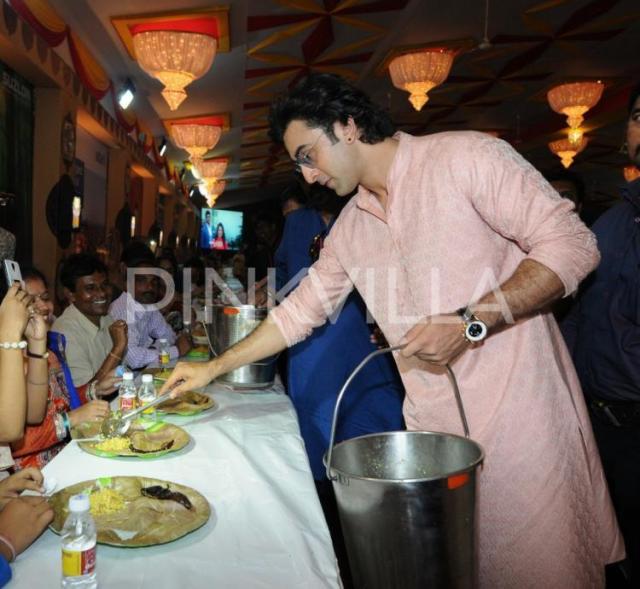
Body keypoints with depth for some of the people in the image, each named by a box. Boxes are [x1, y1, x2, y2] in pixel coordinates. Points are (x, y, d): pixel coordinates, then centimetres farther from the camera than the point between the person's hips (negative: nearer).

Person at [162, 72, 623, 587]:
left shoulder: (466, 156, -8)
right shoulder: (351, 226, 11)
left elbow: (571, 244, -11)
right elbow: (299, 311, 18)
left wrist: (470, 323, -20)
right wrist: (212, 368, 18)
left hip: (520, 414, -5)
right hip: (433, 427, 6)